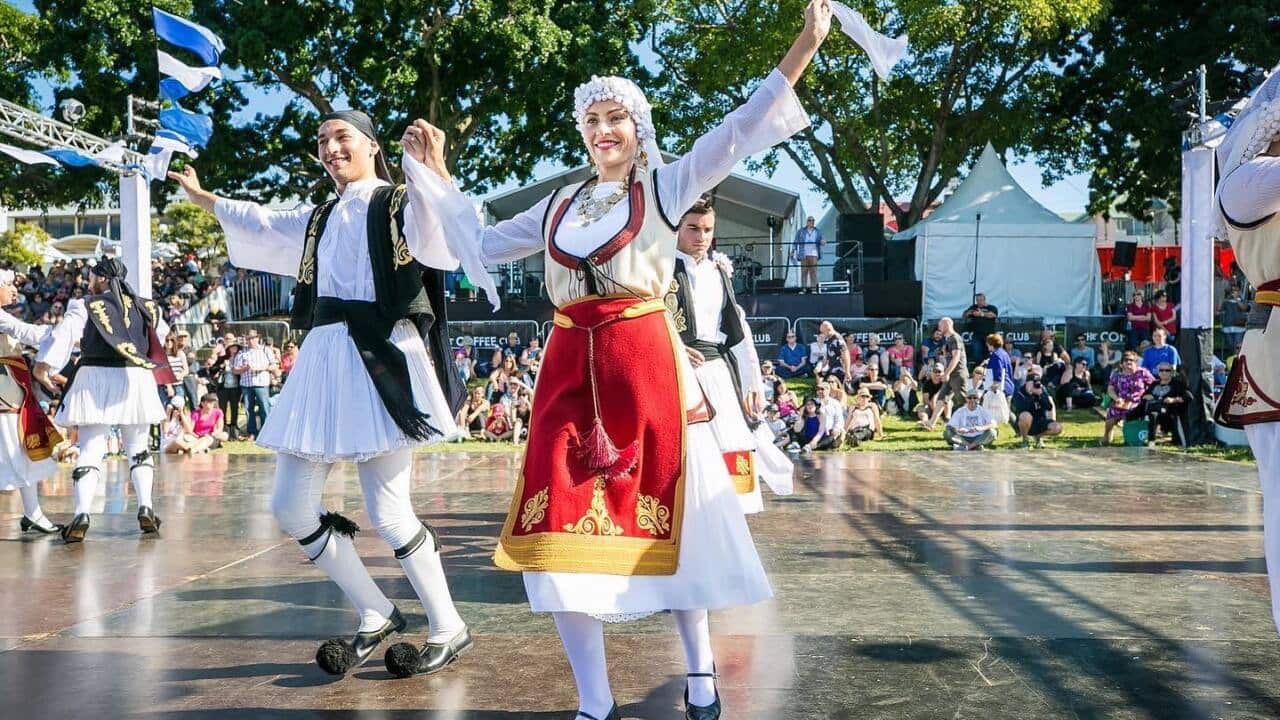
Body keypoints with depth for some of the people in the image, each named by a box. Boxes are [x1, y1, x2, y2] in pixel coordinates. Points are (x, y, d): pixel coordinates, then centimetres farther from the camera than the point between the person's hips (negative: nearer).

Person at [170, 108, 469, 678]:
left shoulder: (400, 204, 0)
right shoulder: (318, 219, 21)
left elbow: (440, 248, -22)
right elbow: (259, 226, 41)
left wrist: (426, 172, -34)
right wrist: (204, 198, 50)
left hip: (382, 360, -7)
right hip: (322, 361, 8)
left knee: (387, 511, -11)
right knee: (291, 506, 5)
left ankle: (448, 629, 9)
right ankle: (376, 617, 19)